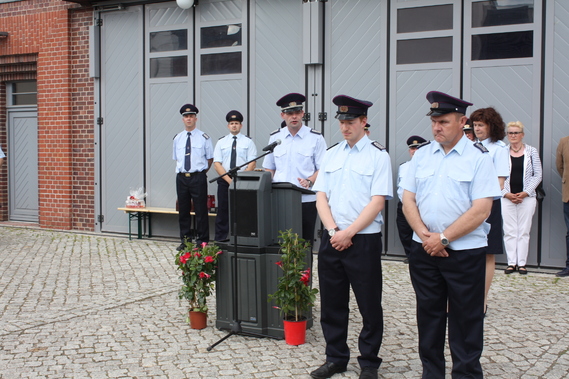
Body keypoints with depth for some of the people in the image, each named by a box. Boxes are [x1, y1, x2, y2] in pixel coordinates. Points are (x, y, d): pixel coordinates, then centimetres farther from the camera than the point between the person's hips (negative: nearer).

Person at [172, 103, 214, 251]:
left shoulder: (204, 137, -1)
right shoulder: (177, 139, 10)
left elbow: (210, 158, 7)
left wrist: (201, 171, 7)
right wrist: (182, 171, 11)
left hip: (198, 178, -4)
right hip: (181, 177, 4)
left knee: (201, 210, -1)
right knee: (183, 210, 10)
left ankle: (202, 241, 8)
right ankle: (185, 240, 20)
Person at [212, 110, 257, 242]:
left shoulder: (248, 142, 5)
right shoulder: (221, 142, 9)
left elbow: (252, 164, -3)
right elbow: (217, 164, 2)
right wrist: (229, 180, -10)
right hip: (224, 182, 2)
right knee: (223, 212, 2)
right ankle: (220, 241, 7)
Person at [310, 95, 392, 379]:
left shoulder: (378, 155, -3)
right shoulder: (331, 155, 11)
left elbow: (378, 201, -11)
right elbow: (321, 197, 7)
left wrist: (348, 233, -15)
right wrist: (334, 231, -7)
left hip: (364, 240, -4)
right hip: (331, 239, 5)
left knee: (369, 306, 4)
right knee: (331, 303, 12)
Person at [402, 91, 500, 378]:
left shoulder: (479, 157, -5)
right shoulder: (422, 155, 8)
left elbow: (481, 210, -13)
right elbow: (408, 200, 5)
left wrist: (444, 238, -14)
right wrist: (425, 236, -10)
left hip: (464, 252, -4)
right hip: (424, 249, 4)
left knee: (465, 323, 5)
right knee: (428, 317, 14)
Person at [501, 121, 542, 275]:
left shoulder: (531, 151, 5)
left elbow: (538, 175, 4)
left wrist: (526, 193, -7)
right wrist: (506, 193, -7)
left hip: (527, 197, 0)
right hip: (507, 198, 0)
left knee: (524, 231, 2)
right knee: (509, 231, 0)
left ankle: (522, 263, 7)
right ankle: (511, 263, 7)